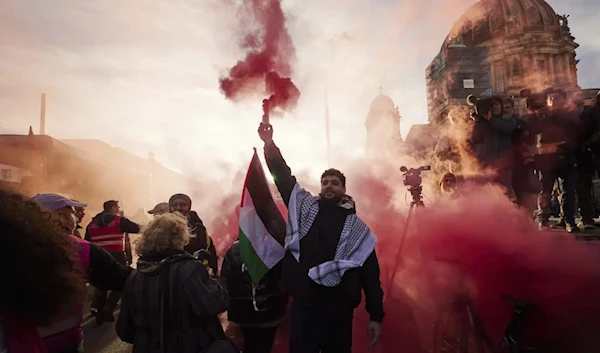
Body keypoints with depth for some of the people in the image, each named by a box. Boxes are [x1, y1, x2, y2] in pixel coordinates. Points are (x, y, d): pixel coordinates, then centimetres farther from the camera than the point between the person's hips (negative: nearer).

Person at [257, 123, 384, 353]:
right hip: (303, 306, 0)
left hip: (339, 311, 0)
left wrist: (376, 315, -1)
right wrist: (269, 144, -8)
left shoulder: (358, 228, 4)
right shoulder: (304, 207, 6)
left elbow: (370, 272, 2)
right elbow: (283, 177, 2)